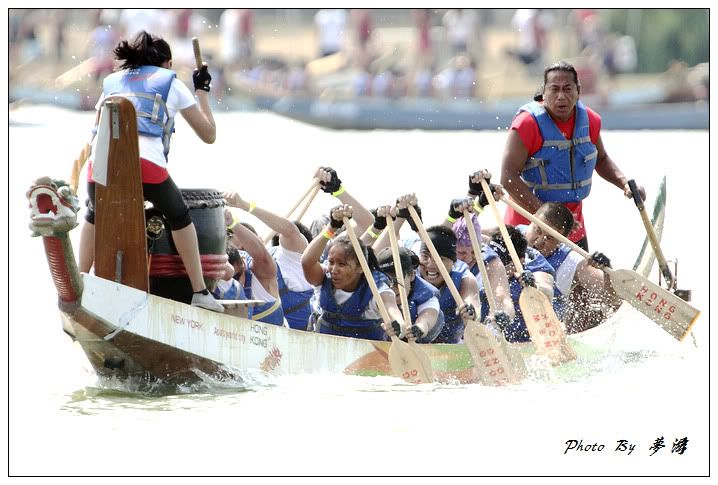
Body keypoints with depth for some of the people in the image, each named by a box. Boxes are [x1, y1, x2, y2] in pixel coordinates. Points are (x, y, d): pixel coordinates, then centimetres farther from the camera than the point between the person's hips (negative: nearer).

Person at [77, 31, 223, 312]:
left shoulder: (112, 82, 33)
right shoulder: (171, 83, 25)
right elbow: (209, 135, 29)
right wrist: (202, 90, 42)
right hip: (146, 162, -2)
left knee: (95, 215, 34)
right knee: (179, 218, 25)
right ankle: (200, 292, 21)